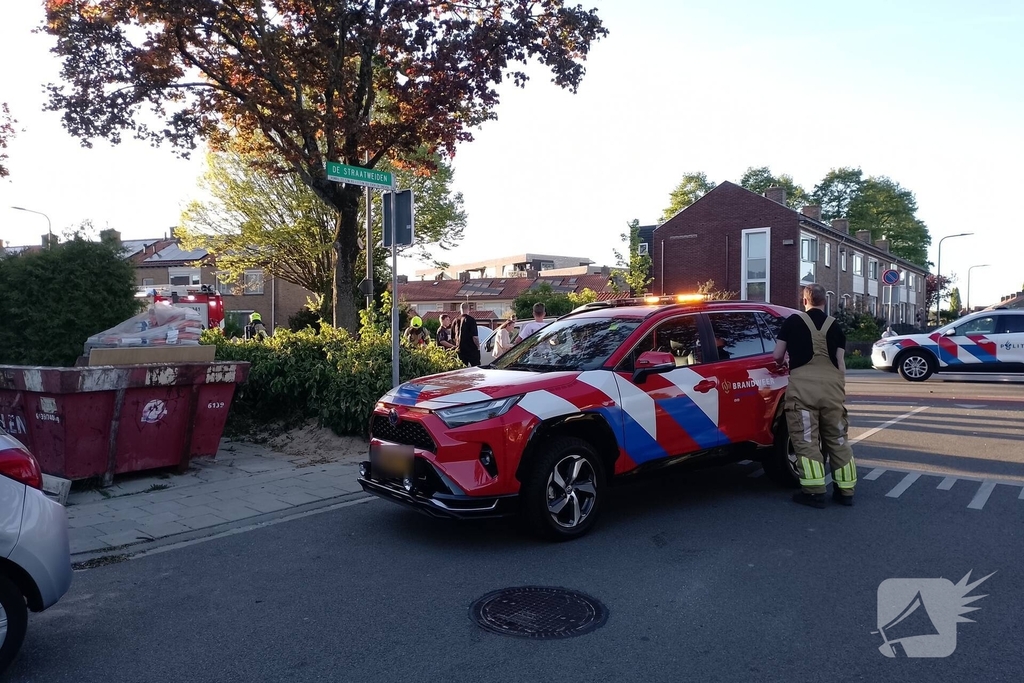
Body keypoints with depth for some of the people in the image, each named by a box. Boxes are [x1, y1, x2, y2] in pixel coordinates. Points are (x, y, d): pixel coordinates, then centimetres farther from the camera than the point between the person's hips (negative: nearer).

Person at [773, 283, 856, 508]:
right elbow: (840, 361, 10)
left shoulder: (793, 321, 9)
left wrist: (783, 364, 31)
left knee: (806, 439, 0)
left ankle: (815, 491, -2)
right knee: (837, 438, 13)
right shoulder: (834, 325, 15)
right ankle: (845, 490, 17)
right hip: (832, 383, 3)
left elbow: (777, 355, 10)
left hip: (803, 383, -3)